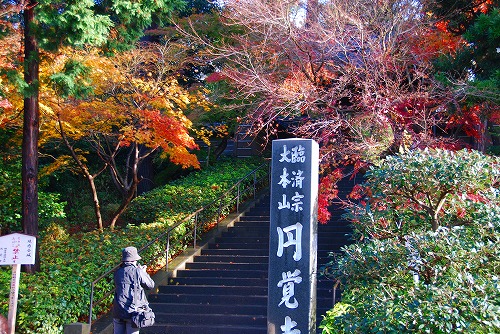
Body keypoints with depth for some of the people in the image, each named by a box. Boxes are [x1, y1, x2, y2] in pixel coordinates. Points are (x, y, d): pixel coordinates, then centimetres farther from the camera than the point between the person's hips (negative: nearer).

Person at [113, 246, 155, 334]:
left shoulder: (117, 272, 5)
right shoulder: (137, 272, -9)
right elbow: (150, 285, 1)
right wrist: (143, 272, 17)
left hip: (118, 311, 4)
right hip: (132, 311, -4)